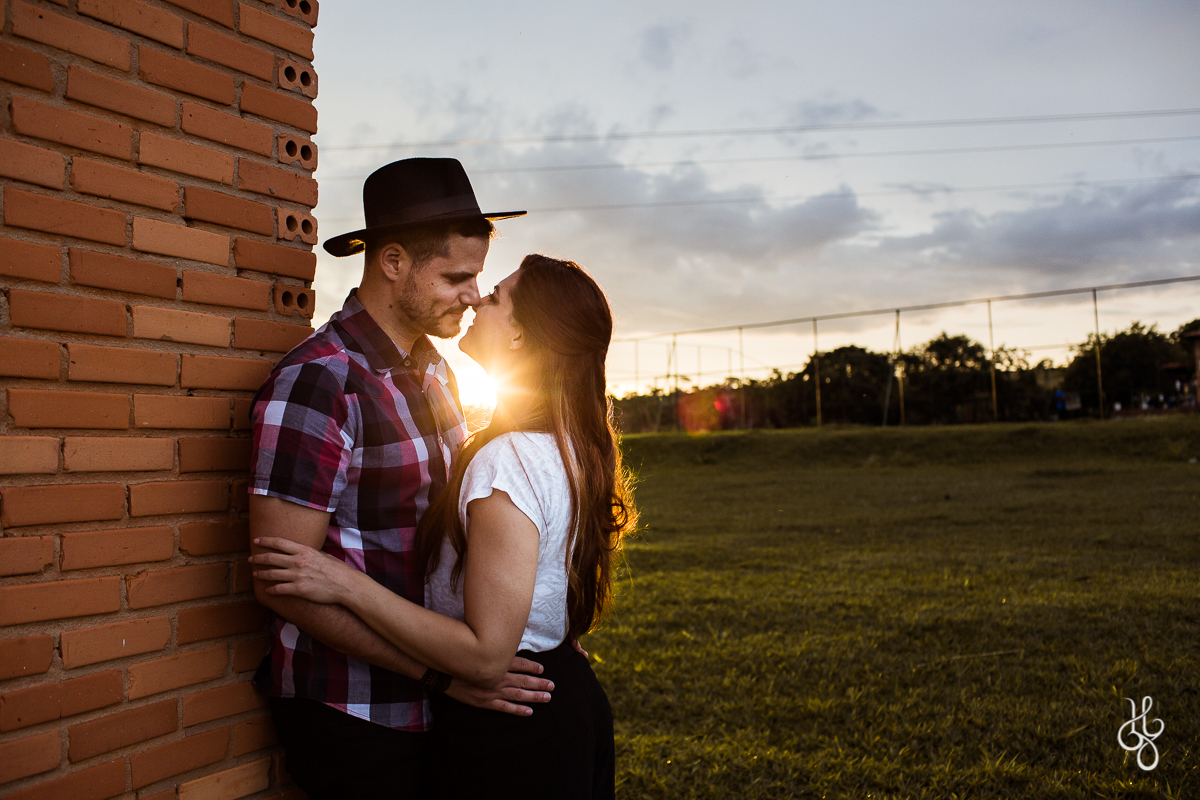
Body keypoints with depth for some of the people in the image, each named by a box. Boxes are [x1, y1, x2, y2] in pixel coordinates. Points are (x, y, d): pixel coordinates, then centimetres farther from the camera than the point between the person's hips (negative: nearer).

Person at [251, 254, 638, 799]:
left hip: (509, 734, -9)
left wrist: (347, 585, -24)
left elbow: (485, 655, -27)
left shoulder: (507, 460, -26)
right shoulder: (571, 450, 4)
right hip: (569, 693, 9)